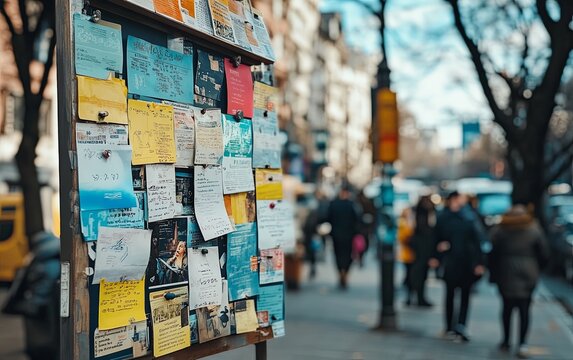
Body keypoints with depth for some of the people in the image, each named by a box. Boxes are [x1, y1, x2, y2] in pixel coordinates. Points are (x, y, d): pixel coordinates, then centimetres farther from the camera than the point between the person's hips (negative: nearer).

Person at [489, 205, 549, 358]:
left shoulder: (499, 231, 0)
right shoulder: (534, 230, 1)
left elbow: (493, 255, -2)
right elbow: (544, 255, 2)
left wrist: (493, 274, 6)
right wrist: (535, 268, 18)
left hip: (506, 275, 0)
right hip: (528, 275, 0)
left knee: (507, 307, 11)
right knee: (524, 308, 3)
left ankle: (506, 341, 17)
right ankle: (522, 343, -7)